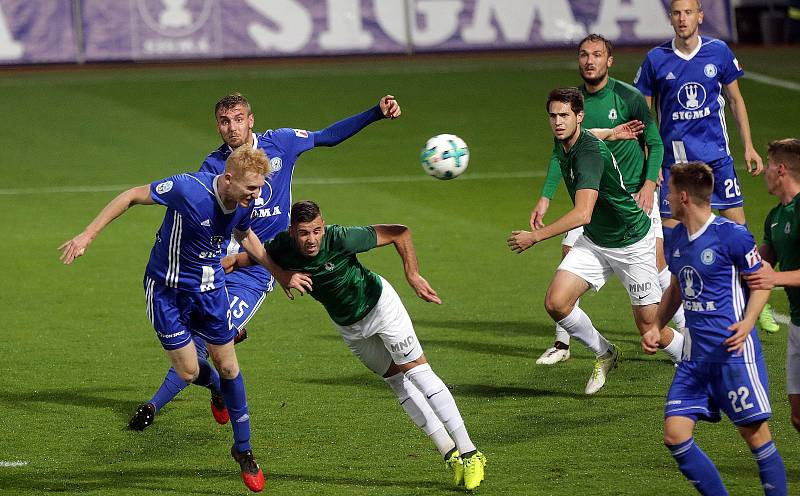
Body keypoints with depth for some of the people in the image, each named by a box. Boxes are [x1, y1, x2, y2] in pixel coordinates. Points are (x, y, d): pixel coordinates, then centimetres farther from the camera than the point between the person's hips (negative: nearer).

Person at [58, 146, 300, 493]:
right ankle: (217, 386, 37)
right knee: (189, 372, -2)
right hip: (167, 290, -4)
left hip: (211, 288, 4)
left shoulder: (244, 204, -11)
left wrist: (281, 274, 17)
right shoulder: (189, 188, -31)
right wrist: (87, 236, -21)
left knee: (227, 365, 6)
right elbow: (132, 196, -19)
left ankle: (243, 449, 21)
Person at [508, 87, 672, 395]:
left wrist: (535, 237, -38)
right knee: (556, 303, -11)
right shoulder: (561, 144, -2)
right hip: (593, 241, 7)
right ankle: (605, 354, 13)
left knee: (649, 327, -4)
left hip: (632, 242, -7)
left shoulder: (590, 153, -29)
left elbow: (582, 213, -39)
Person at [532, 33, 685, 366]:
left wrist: (648, 184, -18)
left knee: (655, 263, -10)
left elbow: (655, 144, -5)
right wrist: (545, 198, 1)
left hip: (634, 193, -3)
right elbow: (561, 153, 8)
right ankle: (562, 343, 11)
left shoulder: (629, 97, -11)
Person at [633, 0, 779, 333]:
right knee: (669, 232, -1)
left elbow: (735, 100, 11)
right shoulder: (656, 60, -3)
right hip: (673, 159, 0)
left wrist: (749, 146, 7)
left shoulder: (719, 52, 0)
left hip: (716, 156, 1)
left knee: (737, 225, -1)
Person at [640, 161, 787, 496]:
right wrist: (656, 327, 14)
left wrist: (747, 323, -21)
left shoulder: (731, 235, -11)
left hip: (735, 353, -7)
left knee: (755, 433, -4)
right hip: (695, 355, 7)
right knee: (675, 436, -2)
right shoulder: (678, 236, 11)